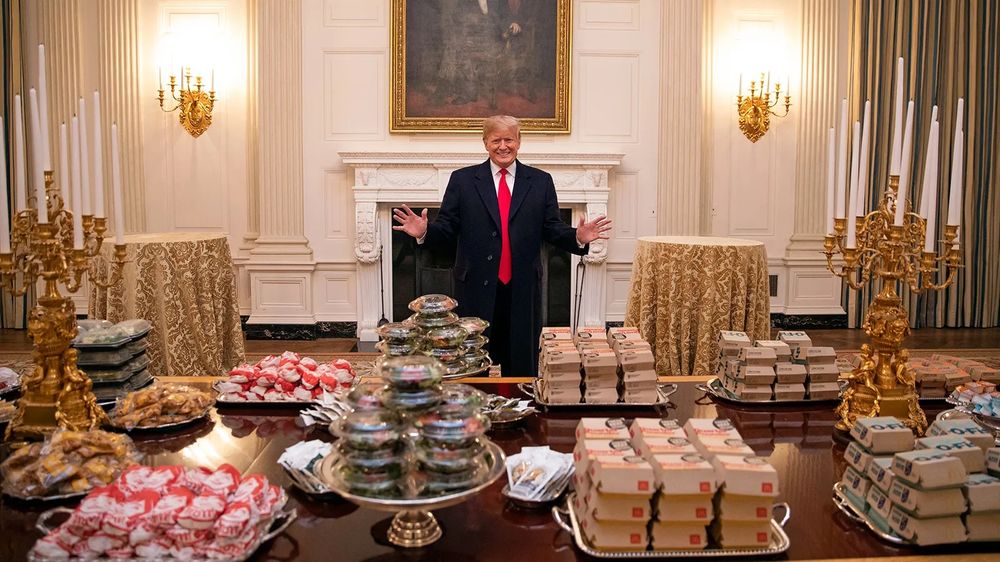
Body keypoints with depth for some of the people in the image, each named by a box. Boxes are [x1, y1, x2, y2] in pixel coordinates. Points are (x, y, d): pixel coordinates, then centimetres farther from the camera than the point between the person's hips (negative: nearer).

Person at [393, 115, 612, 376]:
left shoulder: (541, 181, 7)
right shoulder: (462, 179, 5)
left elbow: (552, 229, 4)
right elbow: (447, 227, 1)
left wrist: (578, 237, -15)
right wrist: (425, 232, -18)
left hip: (523, 291, 1)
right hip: (476, 288, -1)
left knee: (521, 365, 10)